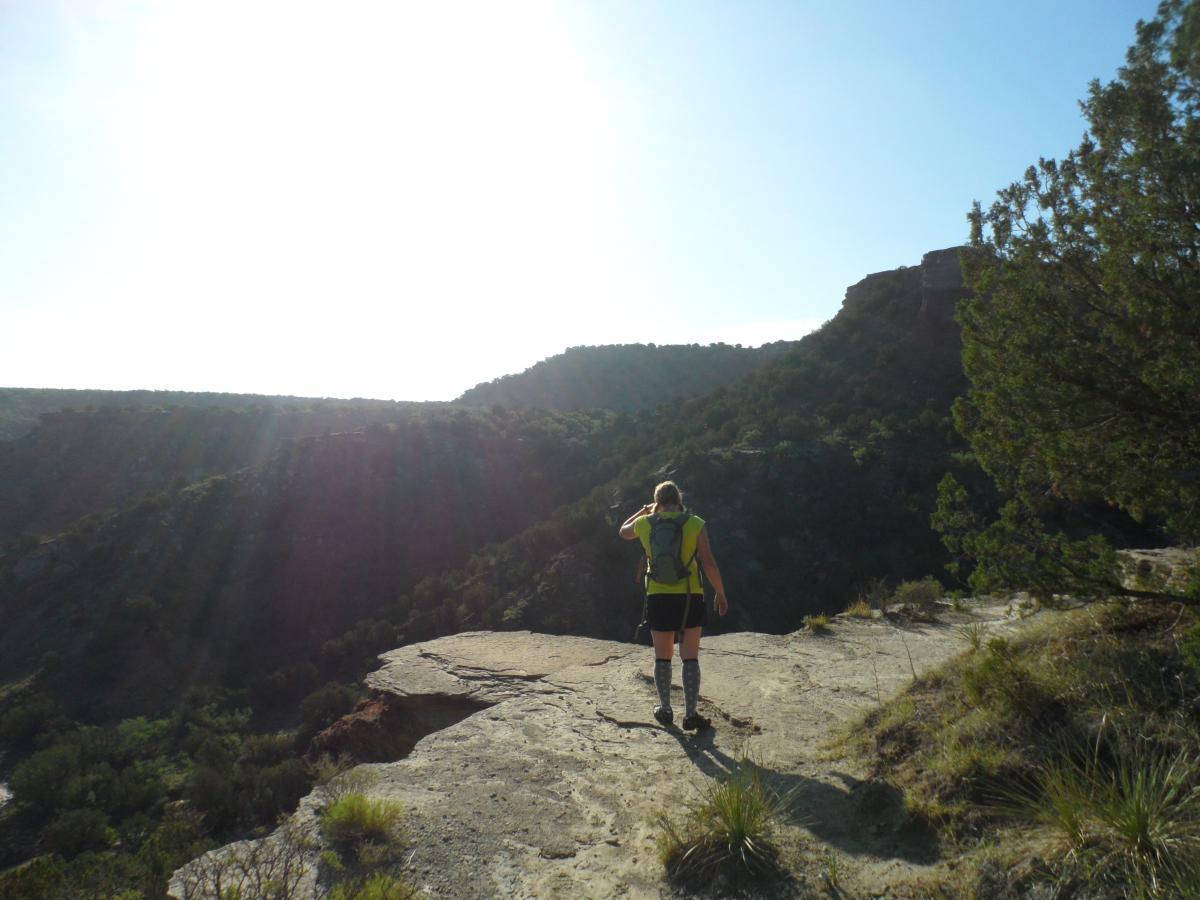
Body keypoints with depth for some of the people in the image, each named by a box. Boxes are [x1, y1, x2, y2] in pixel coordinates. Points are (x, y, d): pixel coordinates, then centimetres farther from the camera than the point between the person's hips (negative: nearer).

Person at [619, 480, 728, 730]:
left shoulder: (645, 523, 0)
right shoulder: (695, 524, -5)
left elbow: (624, 531, 24)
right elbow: (709, 563, -8)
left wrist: (645, 511, 33)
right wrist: (720, 594, 3)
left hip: (658, 597, 1)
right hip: (690, 597, -1)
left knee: (663, 656, 14)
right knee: (690, 657, 6)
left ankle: (665, 710, 24)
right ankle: (690, 714, 4)